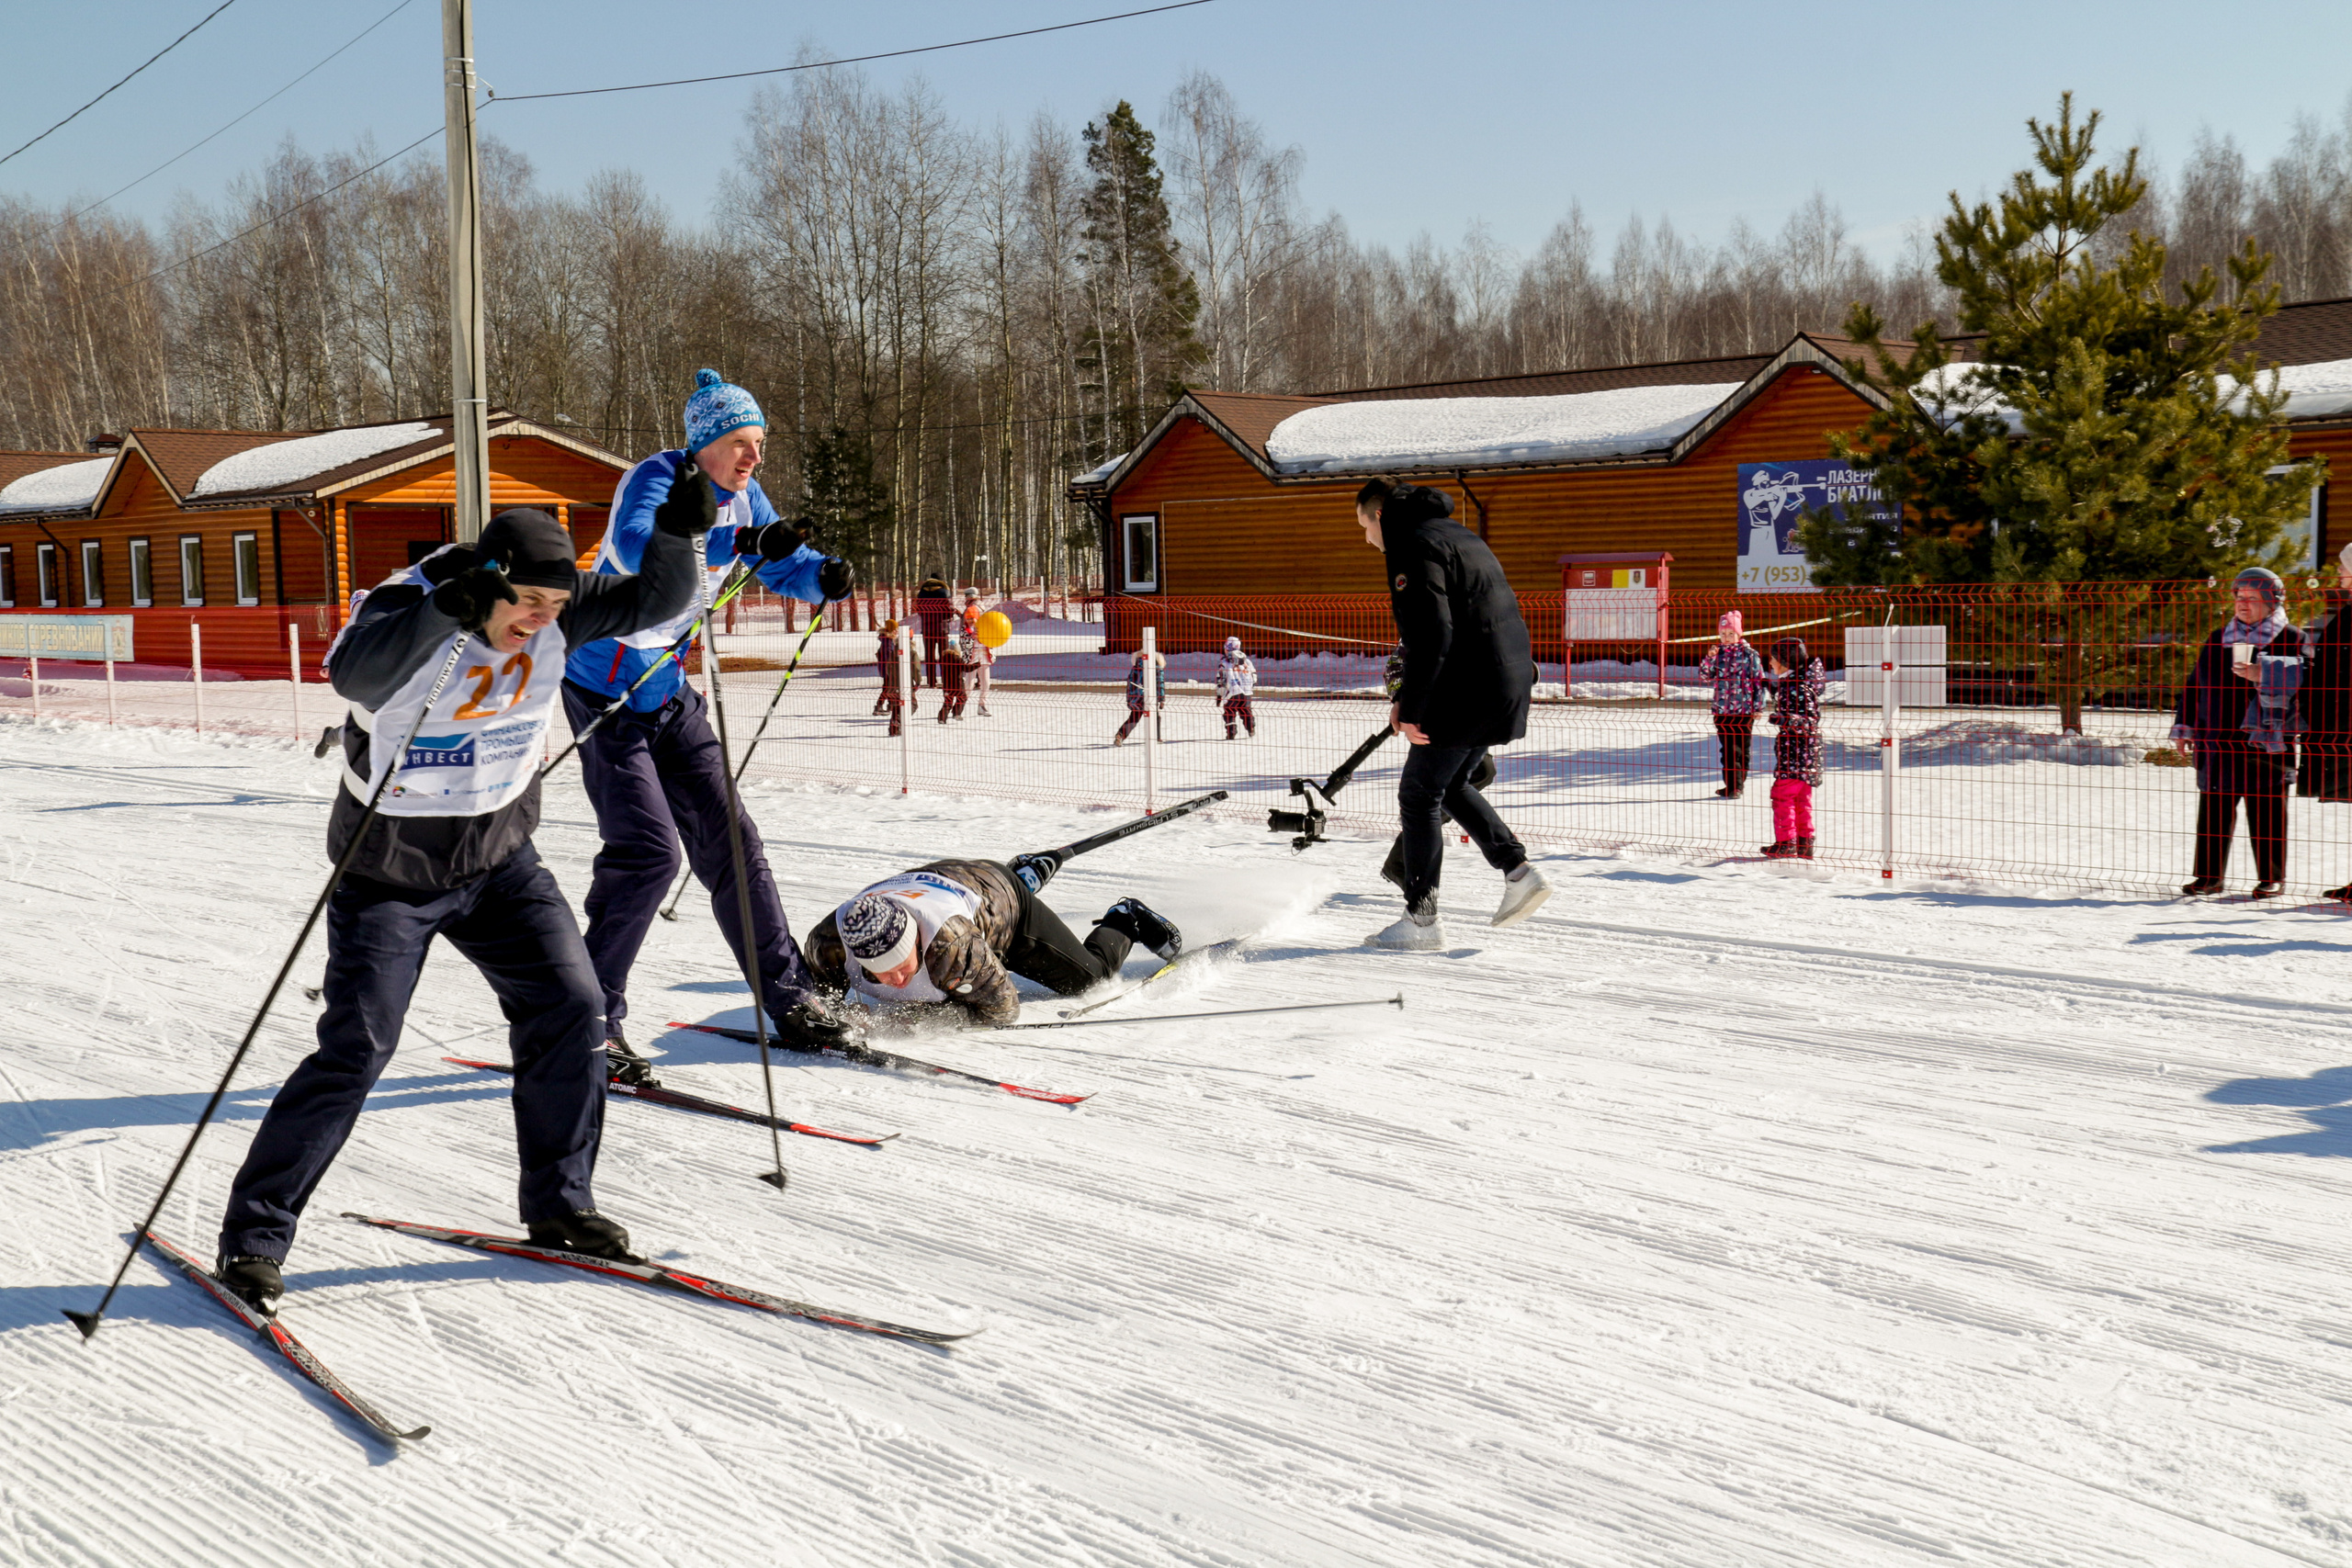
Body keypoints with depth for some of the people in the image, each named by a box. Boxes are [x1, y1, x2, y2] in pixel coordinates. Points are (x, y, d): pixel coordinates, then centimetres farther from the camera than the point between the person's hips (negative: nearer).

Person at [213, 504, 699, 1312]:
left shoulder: (558, 615, -9)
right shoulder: (410, 612, -24)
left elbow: (653, 599, -6)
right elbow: (353, 674, -45)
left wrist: (677, 529, -24)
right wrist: (445, 606, -57)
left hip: (500, 861, 5)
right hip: (389, 873, -5)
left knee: (572, 1009, -4)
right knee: (354, 1053, -7)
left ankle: (557, 1202, 13)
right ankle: (254, 1233, 8)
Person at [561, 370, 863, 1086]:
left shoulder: (742, 496, 2)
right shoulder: (656, 479, -20)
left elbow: (786, 566, 10)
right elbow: (637, 549, -41)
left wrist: (822, 575, -15)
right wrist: (741, 541, -53)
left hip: (670, 691, 8)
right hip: (607, 689, -7)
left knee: (728, 839, 7)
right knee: (647, 851, -14)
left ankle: (790, 999, 14)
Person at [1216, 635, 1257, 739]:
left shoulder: (1224, 661, -4)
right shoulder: (1246, 659, 10)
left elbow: (1221, 680, -6)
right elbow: (1254, 675, 15)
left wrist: (1219, 695, 0)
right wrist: (1252, 686, 30)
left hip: (1232, 692, -4)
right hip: (1246, 692, 4)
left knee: (1229, 714, 4)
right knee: (1247, 712, 15)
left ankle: (1231, 734, -3)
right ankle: (1252, 731, 8)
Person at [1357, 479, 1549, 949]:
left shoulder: (1416, 545, -11)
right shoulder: (1459, 536, 21)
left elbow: (1433, 634, -21)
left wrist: (1411, 709, -16)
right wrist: (1408, 698, 22)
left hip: (1466, 693, -10)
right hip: (1509, 682, 10)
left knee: (1419, 796, 1)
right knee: (1451, 784, 24)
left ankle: (1421, 919, 6)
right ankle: (1518, 870, 13)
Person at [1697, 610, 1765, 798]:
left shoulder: (1749, 654, -4)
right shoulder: (1718, 653, 8)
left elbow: (1759, 681, -2)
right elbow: (1704, 676, 5)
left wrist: (1758, 707, -5)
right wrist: (1709, 658, -11)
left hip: (1744, 710, -4)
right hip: (1722, 710, 4)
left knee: (1740, 750, 0)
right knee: (1727, 749, 6)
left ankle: (1735, 787, 2)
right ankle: (1733, 785, 14)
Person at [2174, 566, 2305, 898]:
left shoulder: (2291, 640, 1)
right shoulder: (2217, 640, 15)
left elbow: (2300, 679, -12)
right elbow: (2194, 684, 19)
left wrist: (2263, 675, -25)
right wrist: (2185, 725, 16)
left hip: (2265, 741, -4)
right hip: (2217, 740, 4)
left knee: (2266, 809, 2)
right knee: (2213, 808, 6)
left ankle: (2272, 877, 12)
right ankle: (2209, 875, 13)